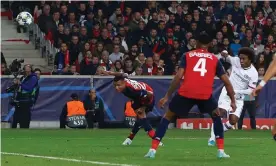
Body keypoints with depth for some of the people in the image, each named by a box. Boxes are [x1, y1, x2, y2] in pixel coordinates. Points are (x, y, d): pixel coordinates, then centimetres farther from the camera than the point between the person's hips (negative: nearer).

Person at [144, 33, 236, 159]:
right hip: (205, 94, 0)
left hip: (186, 93, 0)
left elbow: (178, 76, 4)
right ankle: (221, 151, 18)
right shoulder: (215, 59, 19)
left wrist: (167, 96, 6)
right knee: (216, 116, 28)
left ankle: (153, 150, 9)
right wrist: (233, 100, 24)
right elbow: (226, 81, 15)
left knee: (167, 117, 19)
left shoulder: (187, 56, 15)